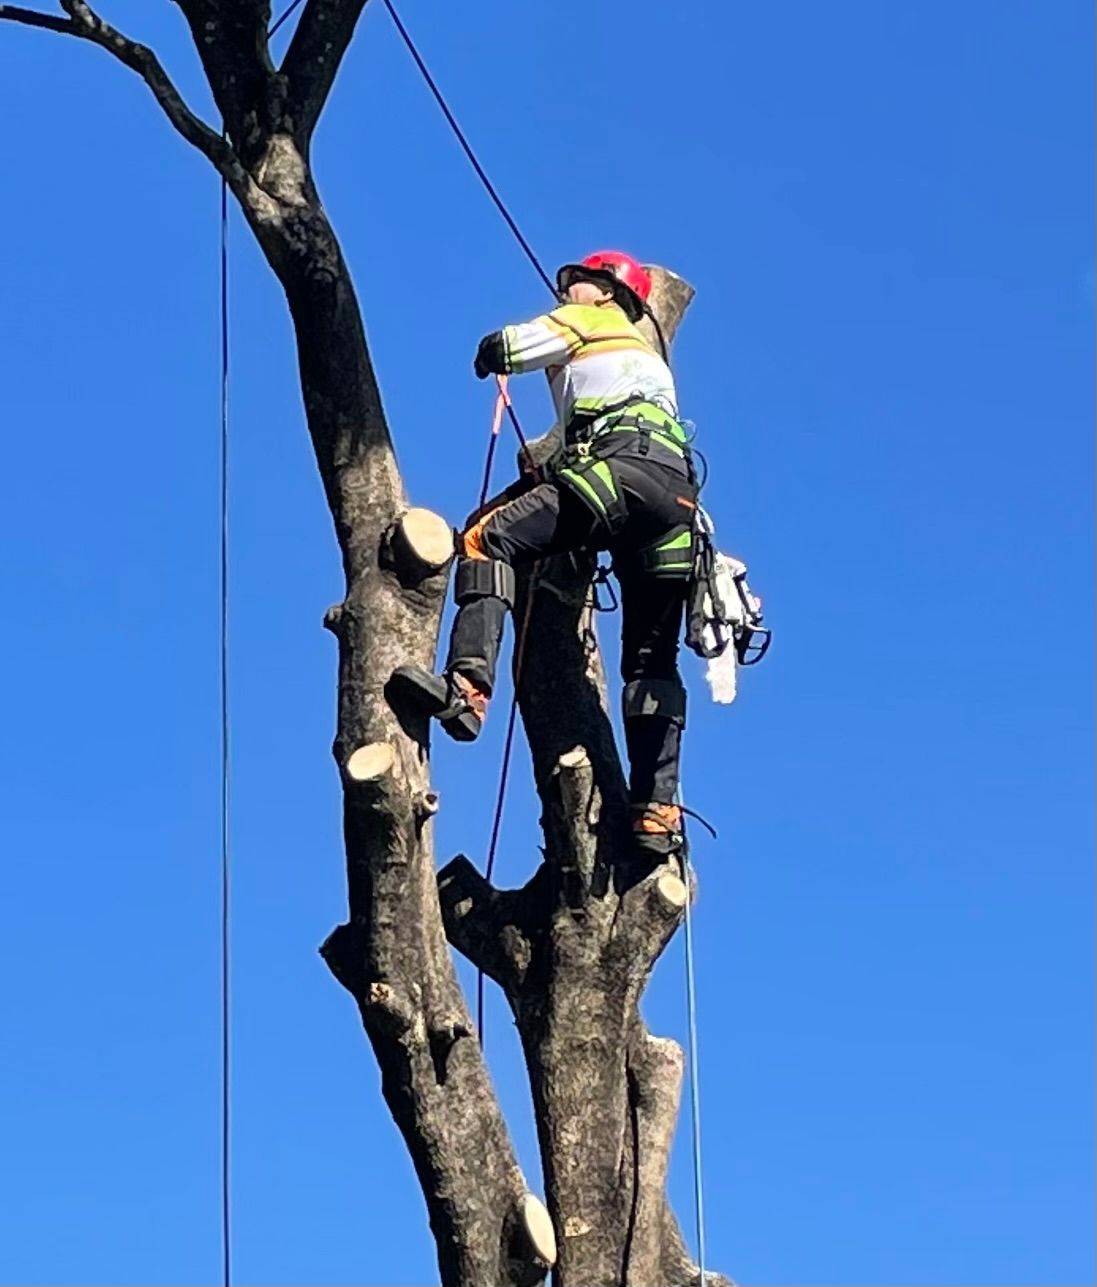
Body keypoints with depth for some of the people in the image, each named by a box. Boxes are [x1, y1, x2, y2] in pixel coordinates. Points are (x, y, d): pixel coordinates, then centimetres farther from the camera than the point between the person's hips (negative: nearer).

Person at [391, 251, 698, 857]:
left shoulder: (588, 322, 20)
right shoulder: (649, 356, 42)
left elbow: (497, 351, 11)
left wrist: (496, 353, 34)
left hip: (622, 466, -8)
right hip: (677, 494, 8)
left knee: (488, 538, -17)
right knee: (651, 662, 7)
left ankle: (467, 685, -39)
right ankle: (657, 811, -1)